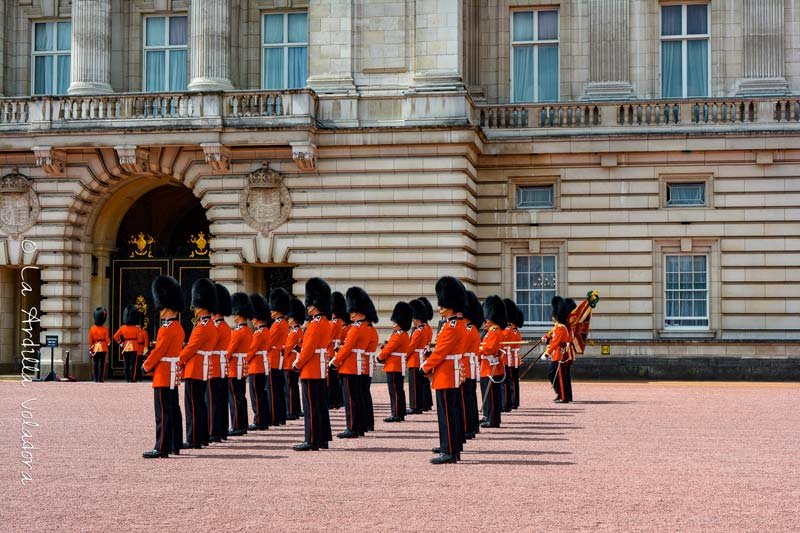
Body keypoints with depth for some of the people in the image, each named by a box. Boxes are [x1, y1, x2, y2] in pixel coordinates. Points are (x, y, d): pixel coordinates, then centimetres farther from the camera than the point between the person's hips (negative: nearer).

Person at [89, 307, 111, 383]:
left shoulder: (92, 328, -3)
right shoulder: (105, 329, -9)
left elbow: (90, 340, -1)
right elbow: (107, 340, -6)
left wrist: (90, 348, 8)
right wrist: (108, 342, 16)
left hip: (95, 348, 2)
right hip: (103, 348, -2)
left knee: (95, 364, 7)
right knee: (102, 364, 1)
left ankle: (95, 379, 7)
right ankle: (100, 379, -2)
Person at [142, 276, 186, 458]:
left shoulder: (167, 329, -17)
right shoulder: (178, 327, 13)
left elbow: (158, 351, -16)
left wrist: (146, 366, -3)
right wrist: (152, 364, 13)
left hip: (164, 375, -10)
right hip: (173, 375, 10)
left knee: (163, 412, -8)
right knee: (173, 410, 12)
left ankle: (162, 448, -7)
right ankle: (175, 445, 17)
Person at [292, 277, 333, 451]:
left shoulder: (316, 324, -16)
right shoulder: (326, 323, 14)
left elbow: (308, 349, -20)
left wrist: (297, 365, -9)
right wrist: (300, 362, 18)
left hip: (311, 371, -10)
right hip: (321, 371, 10)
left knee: (311, 406, -7)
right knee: (321, 404, 12)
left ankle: (312, 440, -7)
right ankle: (323, 438, 17)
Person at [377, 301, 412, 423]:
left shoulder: (398, 336, -17)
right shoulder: (404, 335, 15)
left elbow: (388, 349, -13)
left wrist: (380, 358, 2)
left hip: (394, 367, -10)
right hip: (400, 367, 10)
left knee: (395, 391, -8)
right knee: (399, 390, 12)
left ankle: (396, 414, -7)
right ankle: (400, 414, 17)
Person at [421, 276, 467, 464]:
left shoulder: (452, 327, -19)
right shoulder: (457, 325, 14)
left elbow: (440, 352, -18)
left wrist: (426, 368, -7)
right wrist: (430, 364, 10)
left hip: (446, 376, -11)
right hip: (454, 376, 11)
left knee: (447, 413, -8)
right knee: (453, 411, 16)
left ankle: (449, 452, -7)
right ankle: (452, 446, 26)